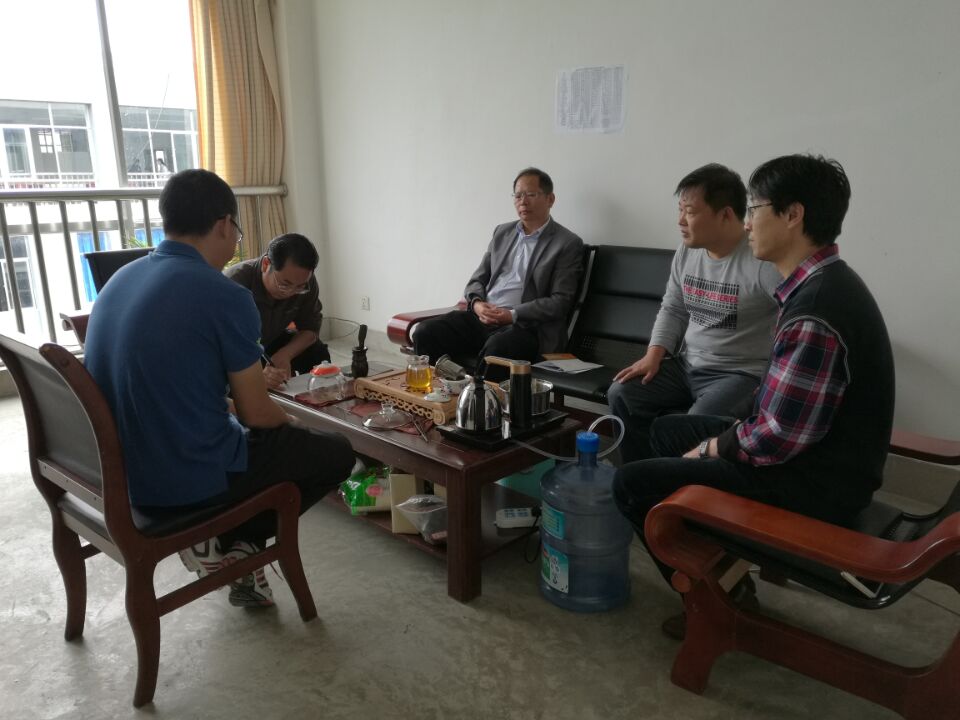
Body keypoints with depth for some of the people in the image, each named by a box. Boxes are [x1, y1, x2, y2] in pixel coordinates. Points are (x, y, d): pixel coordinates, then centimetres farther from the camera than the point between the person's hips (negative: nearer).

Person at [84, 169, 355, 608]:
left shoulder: (118, 281, 4)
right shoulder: (225, 296, -20)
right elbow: (255, 413, -14)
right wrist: (289, 423, 10)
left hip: (122, 470, 8)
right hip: (186, 480, -8)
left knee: (267, 438, 31)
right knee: (336, 453, 10)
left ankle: (239, 564, 20)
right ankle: (230, 540, 7)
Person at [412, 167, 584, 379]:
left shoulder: (568, 244, 2)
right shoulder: (502, 232, 19)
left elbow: (560, 302, -5)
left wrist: (513, 315, -16)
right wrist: (477, 304, -5)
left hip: (525, 326, -5)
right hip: (482, 317, 5)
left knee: (496, 349, -38)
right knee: (425, 333, -17)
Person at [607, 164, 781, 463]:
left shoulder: (764, 259, -19)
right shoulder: (687, 250, 6)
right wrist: (653, 356, 0)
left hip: (742, 375, -7)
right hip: (686, 366, 7)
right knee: (620, 393, -6)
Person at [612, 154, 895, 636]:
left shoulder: (815, 312, -29)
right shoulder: (824, 282, 5)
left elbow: (777, 439, -26)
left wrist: (710, 448, -9)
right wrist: (722, 438, 7)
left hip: (811, 484, -10)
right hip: (814, 453, 10)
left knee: (632, 483, -10)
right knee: (667, 432, 19)